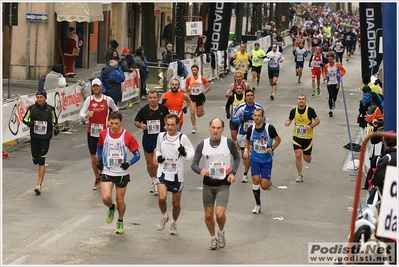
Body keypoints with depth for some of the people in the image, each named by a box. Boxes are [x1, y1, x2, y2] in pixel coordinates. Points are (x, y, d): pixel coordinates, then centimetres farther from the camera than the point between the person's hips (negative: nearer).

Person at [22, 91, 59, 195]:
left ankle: (39, 185, -9)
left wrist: (56, 128, -1)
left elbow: (55, 120, 16)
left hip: (45, 138, -2)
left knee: (41, 161, -9)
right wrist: (28, 123, -12)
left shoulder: (50, 109, 0)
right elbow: (25, 119, 9)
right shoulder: (32, 108, 1)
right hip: (34, 137, 2)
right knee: (35, 160, 5)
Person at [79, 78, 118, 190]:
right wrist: (86, 115, -28)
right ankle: (97, 179, 24)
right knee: (94, 158, 5)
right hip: (91, 132, 1)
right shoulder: (89, 99, -1)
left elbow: (116, 111, 16)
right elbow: (80, 115, -7)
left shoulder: (108, 100, -2)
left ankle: (101, 176, 19)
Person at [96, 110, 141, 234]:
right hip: (106, 172, 1)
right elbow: (99, 146, 16)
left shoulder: (127, 136, -13)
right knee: (106, 198, -16)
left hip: (122, 174, -1)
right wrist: (100, 159, 0)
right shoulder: (104, 133, -6)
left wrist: (129, 163, -25)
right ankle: (111, 208, 21)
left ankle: (120, 222, 36)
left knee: (120, 200, 10)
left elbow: (137, 154, -7)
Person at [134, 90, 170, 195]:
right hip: (147, 138, 2)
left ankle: (156, 181, 7)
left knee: (156, 163, -15)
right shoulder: (144, 110, -4)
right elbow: (136, 121, 6)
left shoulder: (163, 108, -3)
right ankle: (153, 180, 35)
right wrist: (140, 125, -15)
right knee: (149, 164, 12)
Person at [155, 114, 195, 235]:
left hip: (177, 175, -1)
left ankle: (174, 223, 36)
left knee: (176, 203, 9)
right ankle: (164, 216, 11)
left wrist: (184, 153, -30)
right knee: (162, 198, -19)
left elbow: (192, 156, -9)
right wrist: (158, 156, -3)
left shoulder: (183, 138, -10)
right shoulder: (161, 136, 1)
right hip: (163, 173, 1)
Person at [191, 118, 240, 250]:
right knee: (208, 215, 7)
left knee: (220, 214, -15)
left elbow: (237, 158, 11)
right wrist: (200, 171, -26)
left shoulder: (229, 143, -6)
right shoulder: (202, 145, -3)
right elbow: (194, 164, -3)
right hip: (208, 184, 2)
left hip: (223, 184, -2)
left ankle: (221, 232, 17)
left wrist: (233, 172, -4)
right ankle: (213, 238, 32)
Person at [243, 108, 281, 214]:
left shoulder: (269, 128, -14)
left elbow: (278, 140, -1)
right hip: (255, 159, 2)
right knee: (255, 180, -12)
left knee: (264, 186, -7)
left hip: (267, 160, -2)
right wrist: (246, 151, -4)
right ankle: (257, 205, 4)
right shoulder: (251, 129, -4)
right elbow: (248, 142, 14)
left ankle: (269, 182, 33)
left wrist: (272, 148, -18)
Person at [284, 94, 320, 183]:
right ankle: (300, 175, 6)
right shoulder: (293, 111, -5)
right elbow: (289, 119, 10)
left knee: (307, 159, 5)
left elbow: (317, 120, -3)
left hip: (308, 137, -1)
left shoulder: (310, 110, -12)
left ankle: (308, 154, 45)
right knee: (298, 155, -10)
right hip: (297, 136, 1)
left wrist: (311, 126, -21)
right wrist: (287, 122, -14)